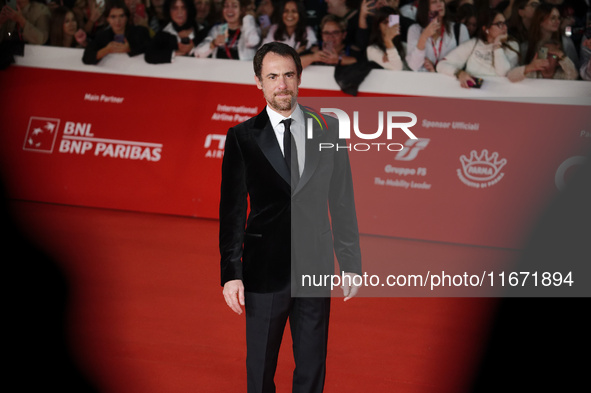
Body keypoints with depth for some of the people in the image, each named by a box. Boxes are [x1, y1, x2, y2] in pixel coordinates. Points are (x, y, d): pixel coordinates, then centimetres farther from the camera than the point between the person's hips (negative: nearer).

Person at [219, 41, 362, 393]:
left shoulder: (328, 130, 3)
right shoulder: (242, 137, -2)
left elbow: (342, 201, 6)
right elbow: (232, 209, -3)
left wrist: (351, 263, 4)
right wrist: (231, 273, -9)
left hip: (316, 267, 2)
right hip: (265, 269, -1)